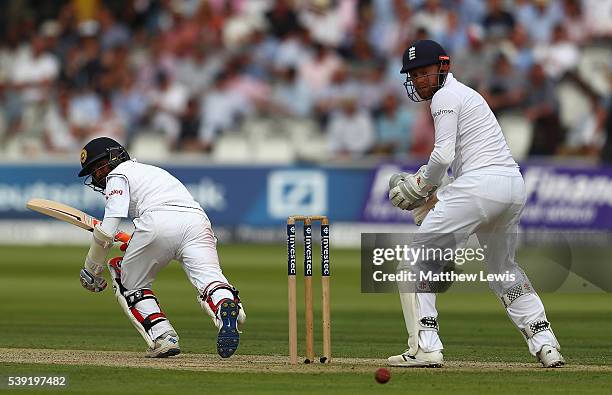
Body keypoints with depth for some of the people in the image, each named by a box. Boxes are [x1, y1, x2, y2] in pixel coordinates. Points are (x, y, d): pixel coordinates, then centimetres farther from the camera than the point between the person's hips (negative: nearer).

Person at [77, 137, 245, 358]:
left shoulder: (118, 175, 19)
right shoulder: (152, 170, 42)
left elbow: (108, 230, 6)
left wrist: (91, 270, 14)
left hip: (159, 222, -5)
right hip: (198, 221, 5)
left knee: (130, 284, 15)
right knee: (208, 279, -15)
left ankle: (164, 338, -4)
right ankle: (227, 305, -50)